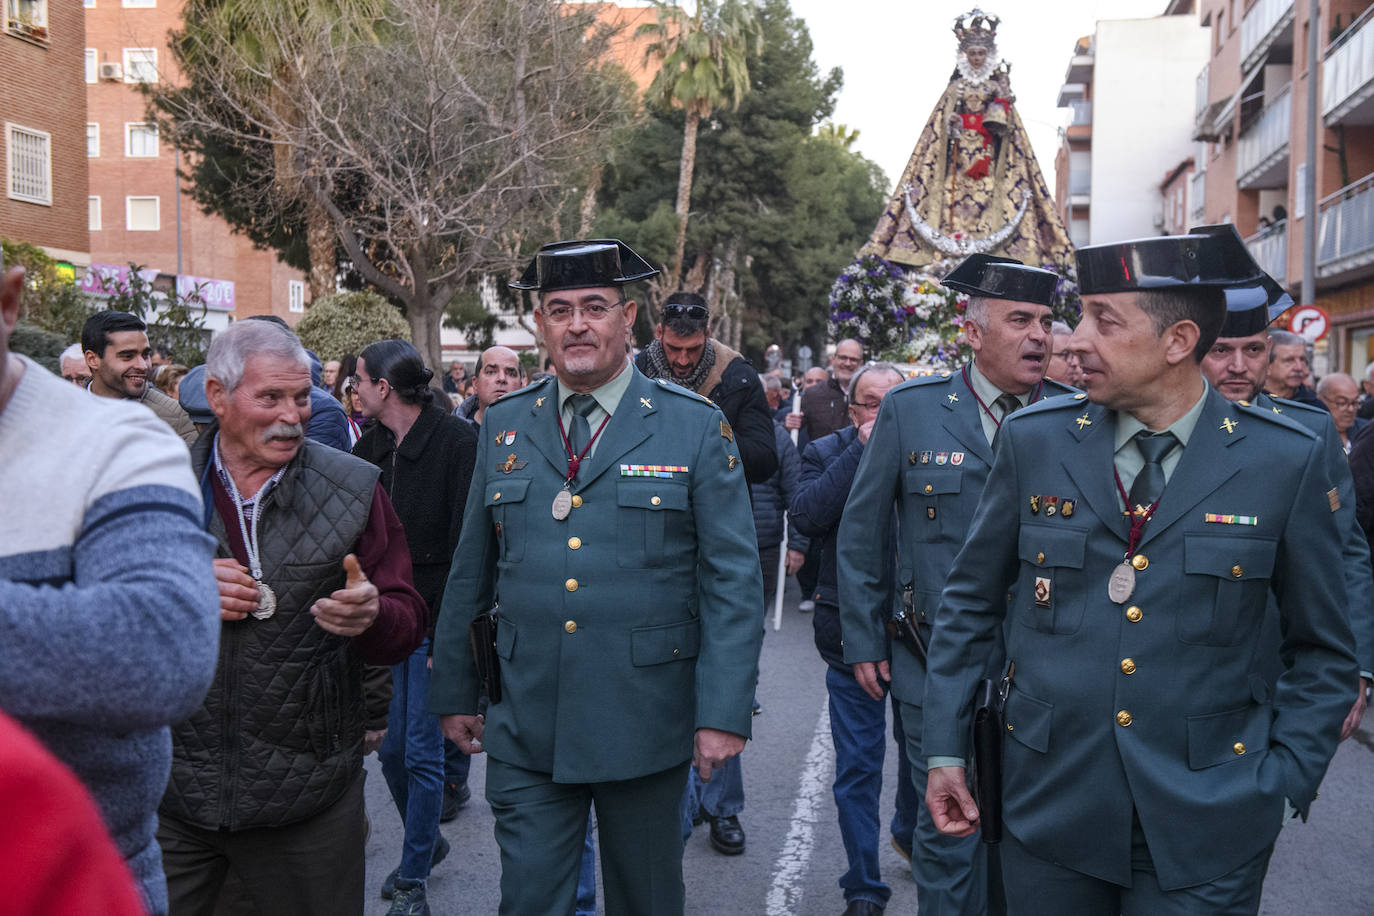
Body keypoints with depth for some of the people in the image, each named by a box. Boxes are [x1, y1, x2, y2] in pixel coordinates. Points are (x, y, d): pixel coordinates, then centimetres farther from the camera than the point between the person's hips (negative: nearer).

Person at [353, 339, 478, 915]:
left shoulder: (458, 442, -12)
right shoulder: (370, 446, 9)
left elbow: (466, 544, -15)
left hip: (432, 624, -6)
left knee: (422, 753, 1)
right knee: (391, 749, 13)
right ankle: (426, 842, 37)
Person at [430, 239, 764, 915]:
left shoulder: (696, 428, -5)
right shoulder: (503, 426, 5)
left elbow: (733, 580, -6)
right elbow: (470, 573, 11)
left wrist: (723, 713, -11)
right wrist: (453, 693, 12)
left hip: (646, 726, -1)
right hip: (525, 729, 2)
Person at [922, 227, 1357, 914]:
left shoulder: (1285, 462, -5)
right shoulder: (1034, 441, -3)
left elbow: (1322, 652, 4)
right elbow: (970, 603, 5)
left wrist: (1284, 784, -3)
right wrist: (945, 749, 3)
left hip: (1205, 823, -1)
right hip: (1047, 806, 2)